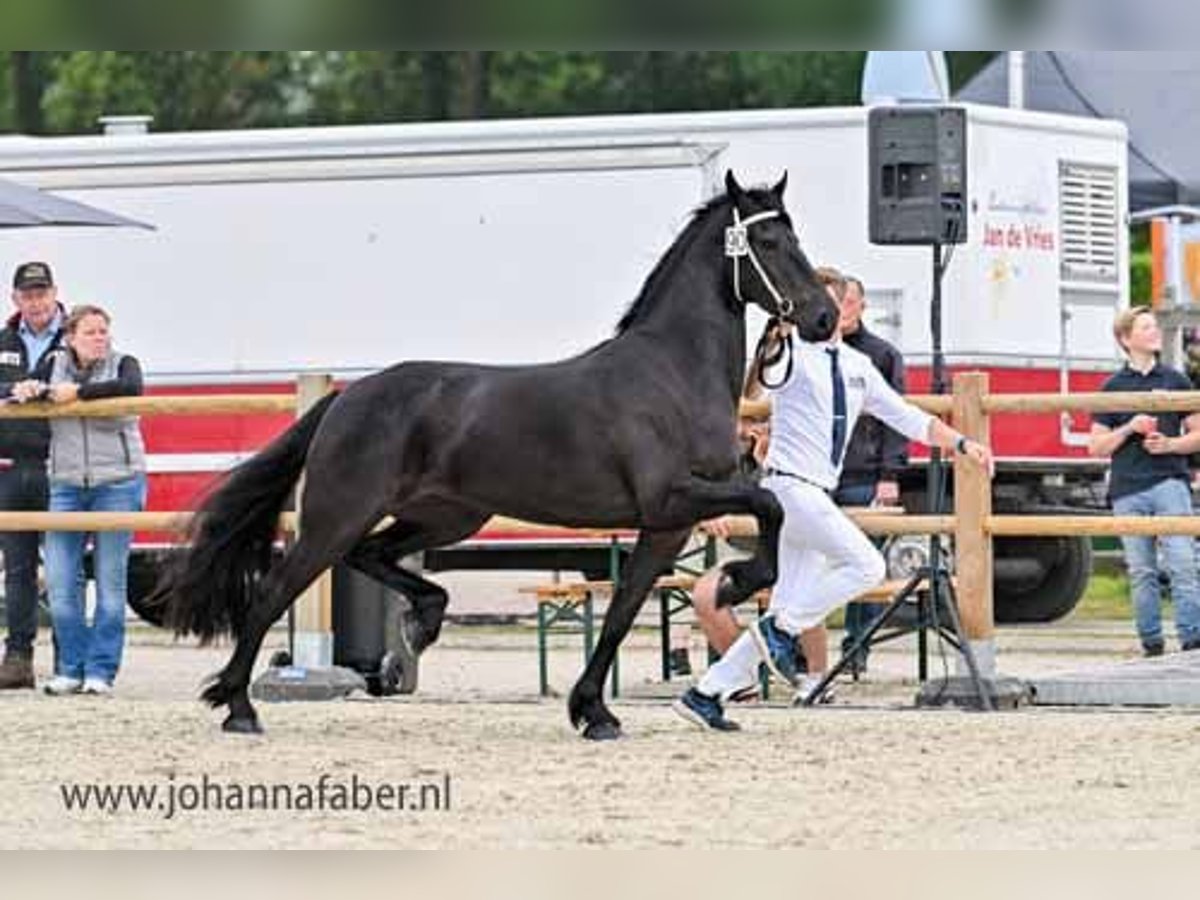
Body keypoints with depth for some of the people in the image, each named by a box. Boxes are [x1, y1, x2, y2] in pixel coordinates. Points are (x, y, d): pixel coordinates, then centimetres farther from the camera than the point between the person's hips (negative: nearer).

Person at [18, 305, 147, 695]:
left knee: (110, 582, -1)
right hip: (66, 486, 3)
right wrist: (28, 391, -15)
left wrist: (77, 392, -20)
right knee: (60, 582, -3)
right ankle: (70, 669, 8)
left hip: (117, 484, -3)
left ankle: (101, 671, 5)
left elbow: (131, 389, -21)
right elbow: (22, 392, 8)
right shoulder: (55, 365, 9)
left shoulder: (122, 364, 0)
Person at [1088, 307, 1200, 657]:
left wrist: (1169, 444, -6)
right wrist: (1129, 429, -7)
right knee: (1141, 572, 2)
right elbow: (1096, 446, 9)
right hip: (1128, 489, 1)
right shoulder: (1114, 387, 10)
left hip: (1169, 481, -1)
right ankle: (1151, 643, 7)